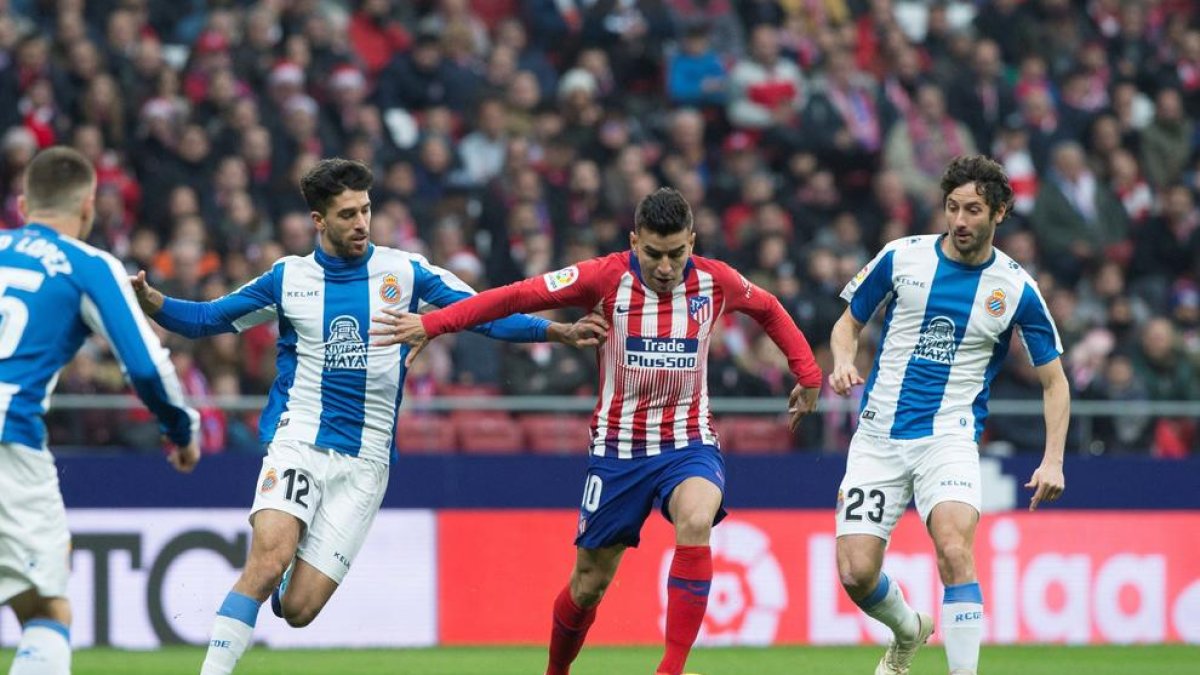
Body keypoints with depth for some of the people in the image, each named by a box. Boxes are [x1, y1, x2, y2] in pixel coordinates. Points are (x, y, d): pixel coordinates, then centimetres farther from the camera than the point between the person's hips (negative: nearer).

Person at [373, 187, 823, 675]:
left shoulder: (715, 282, -6)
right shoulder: (606, 278, -12)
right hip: (618, 447, 0)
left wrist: (808, 375, 13)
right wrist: (432, 324, -19)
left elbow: (770, 311, 16)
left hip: (688, 441, 0)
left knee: (696, 521, -32)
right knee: (590, 581, 7)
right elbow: (519, 296, -14)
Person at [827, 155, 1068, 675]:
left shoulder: (1016, 289, -1)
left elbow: (1054, 380, 6)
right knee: (856, 571, -6)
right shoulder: (902, 257, 0)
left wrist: (1053, 460, -6)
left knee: (954, 548, -28)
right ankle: (908, 632, 28)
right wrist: (843, 362, -10)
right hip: (878, 437, 2)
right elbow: (849, 323, 13)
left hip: (949, 437, -2)